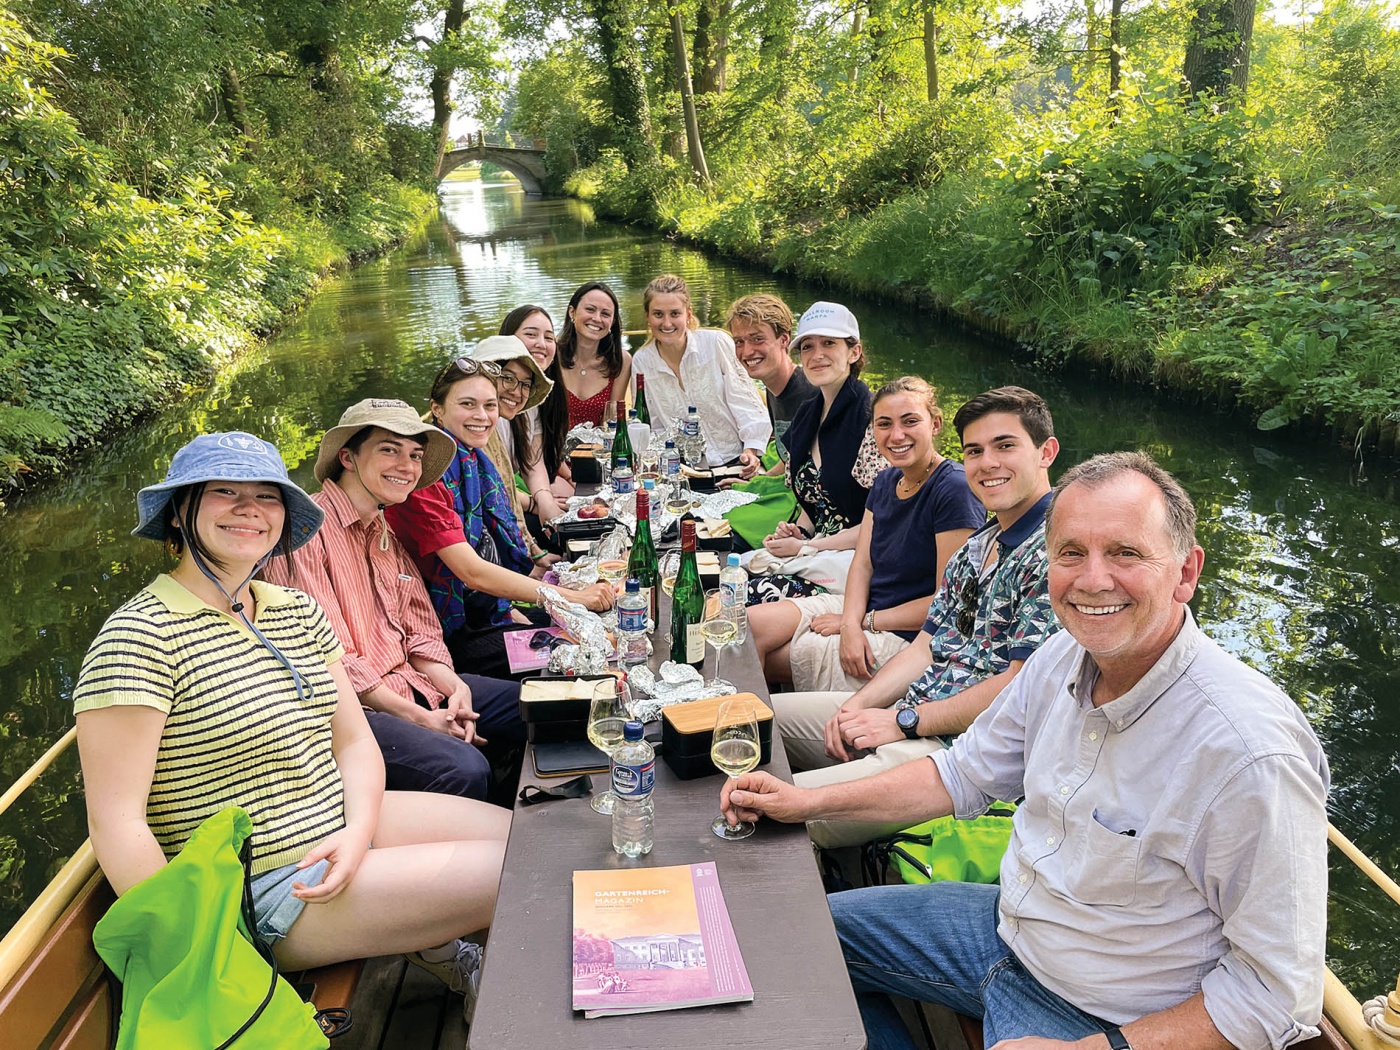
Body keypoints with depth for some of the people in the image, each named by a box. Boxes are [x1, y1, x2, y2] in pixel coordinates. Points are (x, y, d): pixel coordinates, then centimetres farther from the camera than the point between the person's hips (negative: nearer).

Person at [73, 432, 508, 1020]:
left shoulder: (298, 612, 7)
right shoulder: (140, 635, -16)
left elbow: (355, 742, 9)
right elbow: (116, 822, -18)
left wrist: (359, 831, -11)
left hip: (344, 827, 8)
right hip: (263, 891, -7)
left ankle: (435, 947, 19)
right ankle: (434, 948, 16)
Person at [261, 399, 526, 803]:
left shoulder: (387, 534, 16)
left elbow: (419, 633, 13)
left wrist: (455, 688, -7)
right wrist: (419, 718, -18)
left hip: (409, 685, 9)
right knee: (464, 770, -31)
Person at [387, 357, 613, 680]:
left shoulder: (476, 462, 9)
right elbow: (472, 573, -26)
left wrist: (512, 612, 0)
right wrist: (573, 597, -28)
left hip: (487, 613, 8)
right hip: (451, 634, -8)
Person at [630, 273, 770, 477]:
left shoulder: (717, 343, -5)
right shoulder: (641, 363, 3)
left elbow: (745, 399, -3)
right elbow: (653, 427, 10)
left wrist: (751, 448, -13)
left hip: (734, 460, -2)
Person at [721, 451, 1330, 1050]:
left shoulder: (1252, 754, -32)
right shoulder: (1065, 657, -9)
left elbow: (1280, 993, -24)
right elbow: (966, 774, 6)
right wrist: (806, 801, 2)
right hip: (1010, 929, 7)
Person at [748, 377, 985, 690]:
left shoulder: (954, 488, -19)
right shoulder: (886, 481, 7)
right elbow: (862, 563, 5)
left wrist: (866, 621, -14)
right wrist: (852, 624, -15)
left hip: (908, 638, -8)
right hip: (865, 606, 8)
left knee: (763, 656, -12)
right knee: (751, 625, -7)